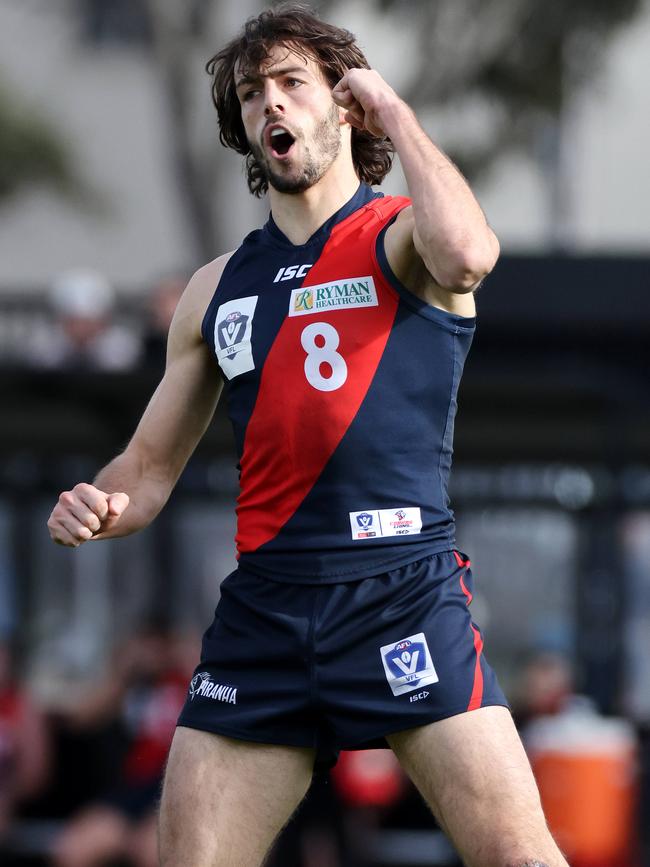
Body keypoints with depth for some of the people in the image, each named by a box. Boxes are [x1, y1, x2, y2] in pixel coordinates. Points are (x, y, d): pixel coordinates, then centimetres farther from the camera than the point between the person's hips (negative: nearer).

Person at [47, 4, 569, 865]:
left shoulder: (399, 236, 3)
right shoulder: (216, 290, 17)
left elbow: (466, 255, -24)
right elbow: (151, 465, 22)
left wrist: (395, 111, -10)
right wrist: (101, 507, -2)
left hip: (403, 592, -5)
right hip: (263, 603, 5)